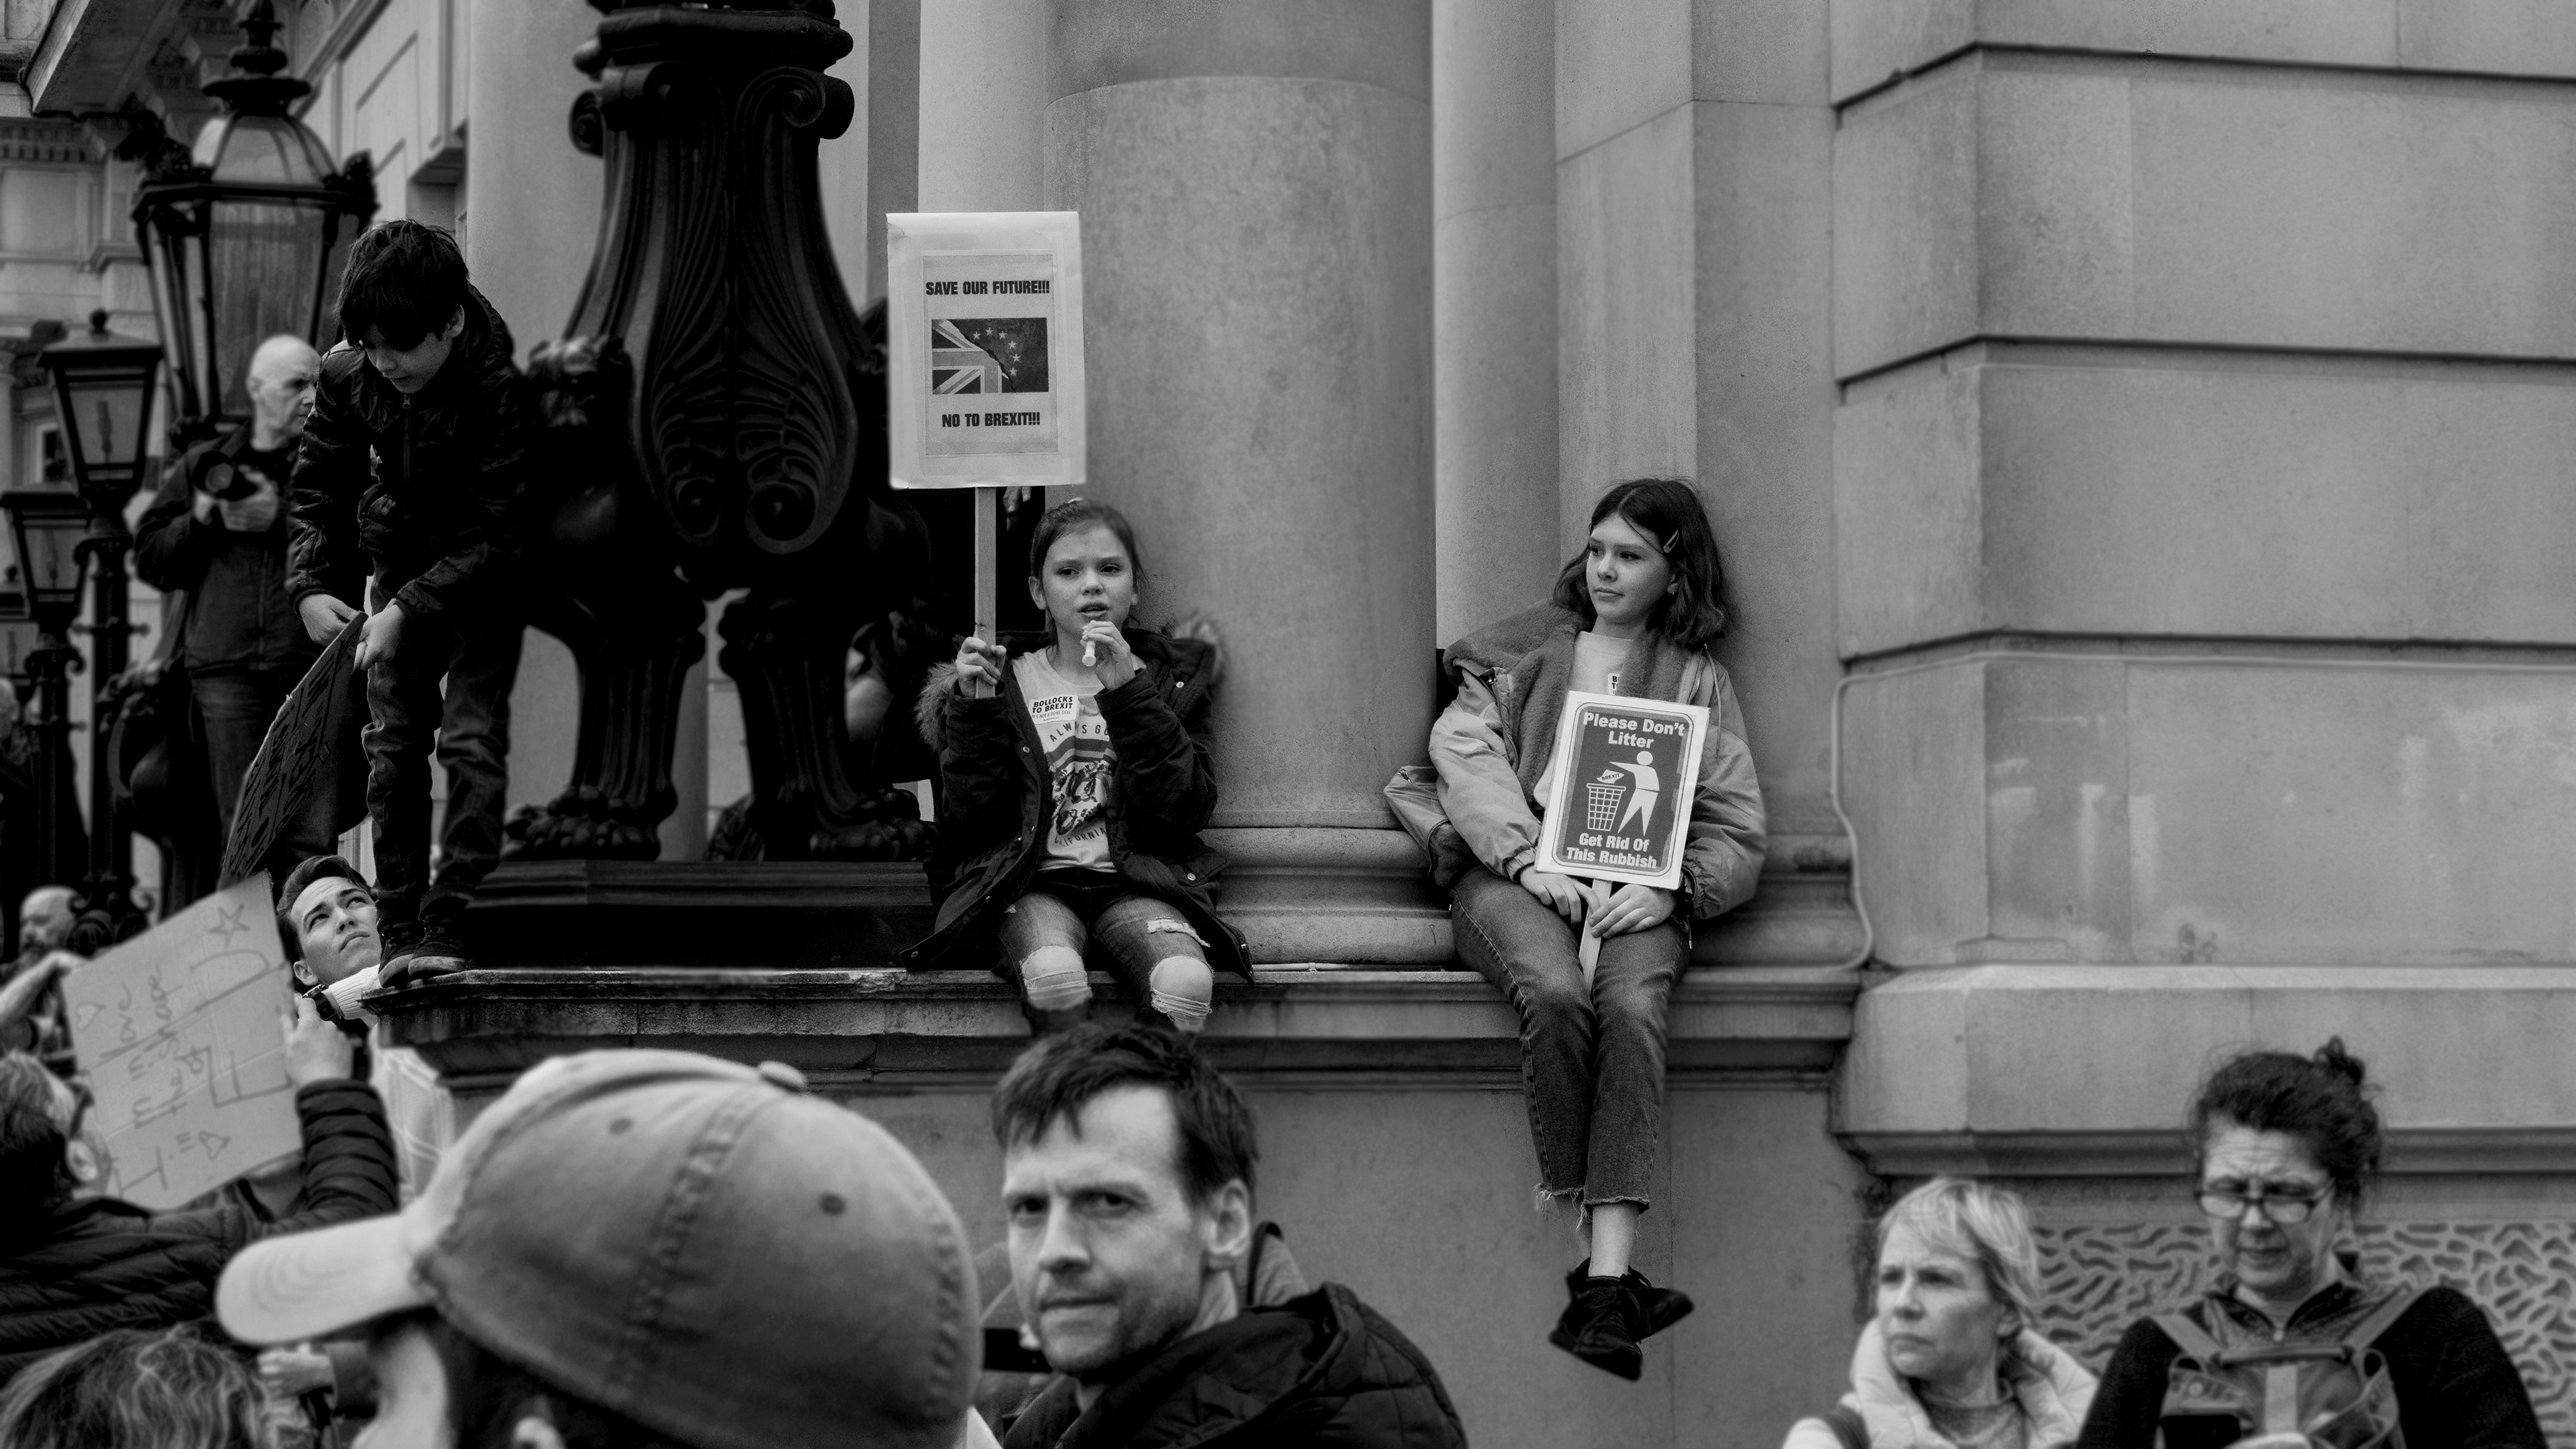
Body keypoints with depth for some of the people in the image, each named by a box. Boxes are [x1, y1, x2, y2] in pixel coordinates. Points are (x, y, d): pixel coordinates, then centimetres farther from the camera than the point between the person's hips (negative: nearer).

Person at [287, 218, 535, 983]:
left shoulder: (501, 387, -29)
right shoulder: (348, 376, -13)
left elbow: (495, 532, -27)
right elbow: (316, 491, -2)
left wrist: (409, 610, -33)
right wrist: (311, 586, -18)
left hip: (488, 578, -5)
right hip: (401, 566, 5)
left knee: (472, 741, -16)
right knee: (392, 748, 2)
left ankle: (451, 927, -15)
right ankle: (400, 933, 6)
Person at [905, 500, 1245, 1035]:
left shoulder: (1171, 675, 14)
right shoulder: (1008, 680, 12)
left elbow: (1183, 812, -2)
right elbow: (971, 825, 5)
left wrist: (1128, 693, -9)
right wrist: (974, 711, -5)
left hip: (1133, 884, 1)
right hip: (1032, 884, -1)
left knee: (1187, 981, -33)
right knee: (1054, 975, -35)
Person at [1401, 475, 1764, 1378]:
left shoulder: (1698, 683, 20)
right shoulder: (1521, 651, 22)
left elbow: (1738, 836, 11)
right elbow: (1463, 752, 5)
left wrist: (1669, 891, -11)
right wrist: (1530, 860, -12)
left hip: (1636, 889, 0)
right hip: (1514, 872, 0)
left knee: (1632, 1006, -34)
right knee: (1556, 992, -35)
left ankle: (1605, 1283, -44)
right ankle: (1612, 1274, -30)